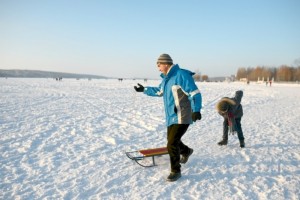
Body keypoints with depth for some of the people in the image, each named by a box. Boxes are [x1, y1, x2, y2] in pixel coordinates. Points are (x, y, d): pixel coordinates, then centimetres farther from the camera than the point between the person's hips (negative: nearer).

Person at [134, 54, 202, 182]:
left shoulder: (182, 75, -16)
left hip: (181, 117, -9)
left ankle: (175, 171, 5)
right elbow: (159, 91, 31)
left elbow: (195, 93, -20)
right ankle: (186, 151, 50)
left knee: (172, 144, -11)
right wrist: (144, 89, 32)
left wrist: (196, 110, -29)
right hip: (171, 117, 9)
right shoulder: (166, 78, 13)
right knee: (172, 141, 22)